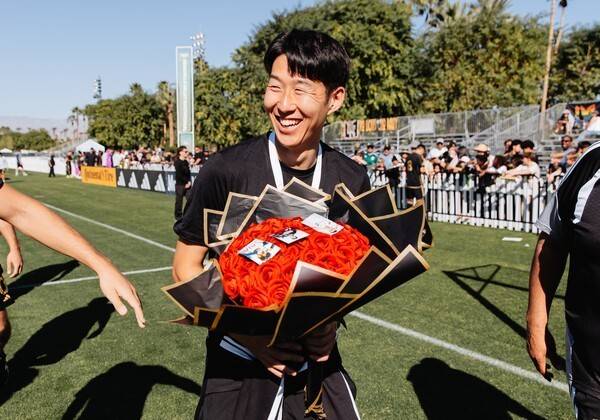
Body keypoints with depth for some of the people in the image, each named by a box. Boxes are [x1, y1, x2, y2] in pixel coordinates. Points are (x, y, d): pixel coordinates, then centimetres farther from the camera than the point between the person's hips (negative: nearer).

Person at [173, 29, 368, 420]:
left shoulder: (352, 180, -8)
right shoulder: (226, 170, -17)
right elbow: (185, 268, -10)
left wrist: (331, 322, -12)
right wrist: (250, 336, -19)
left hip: (317, 359, 3)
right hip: (239, 366, -2)